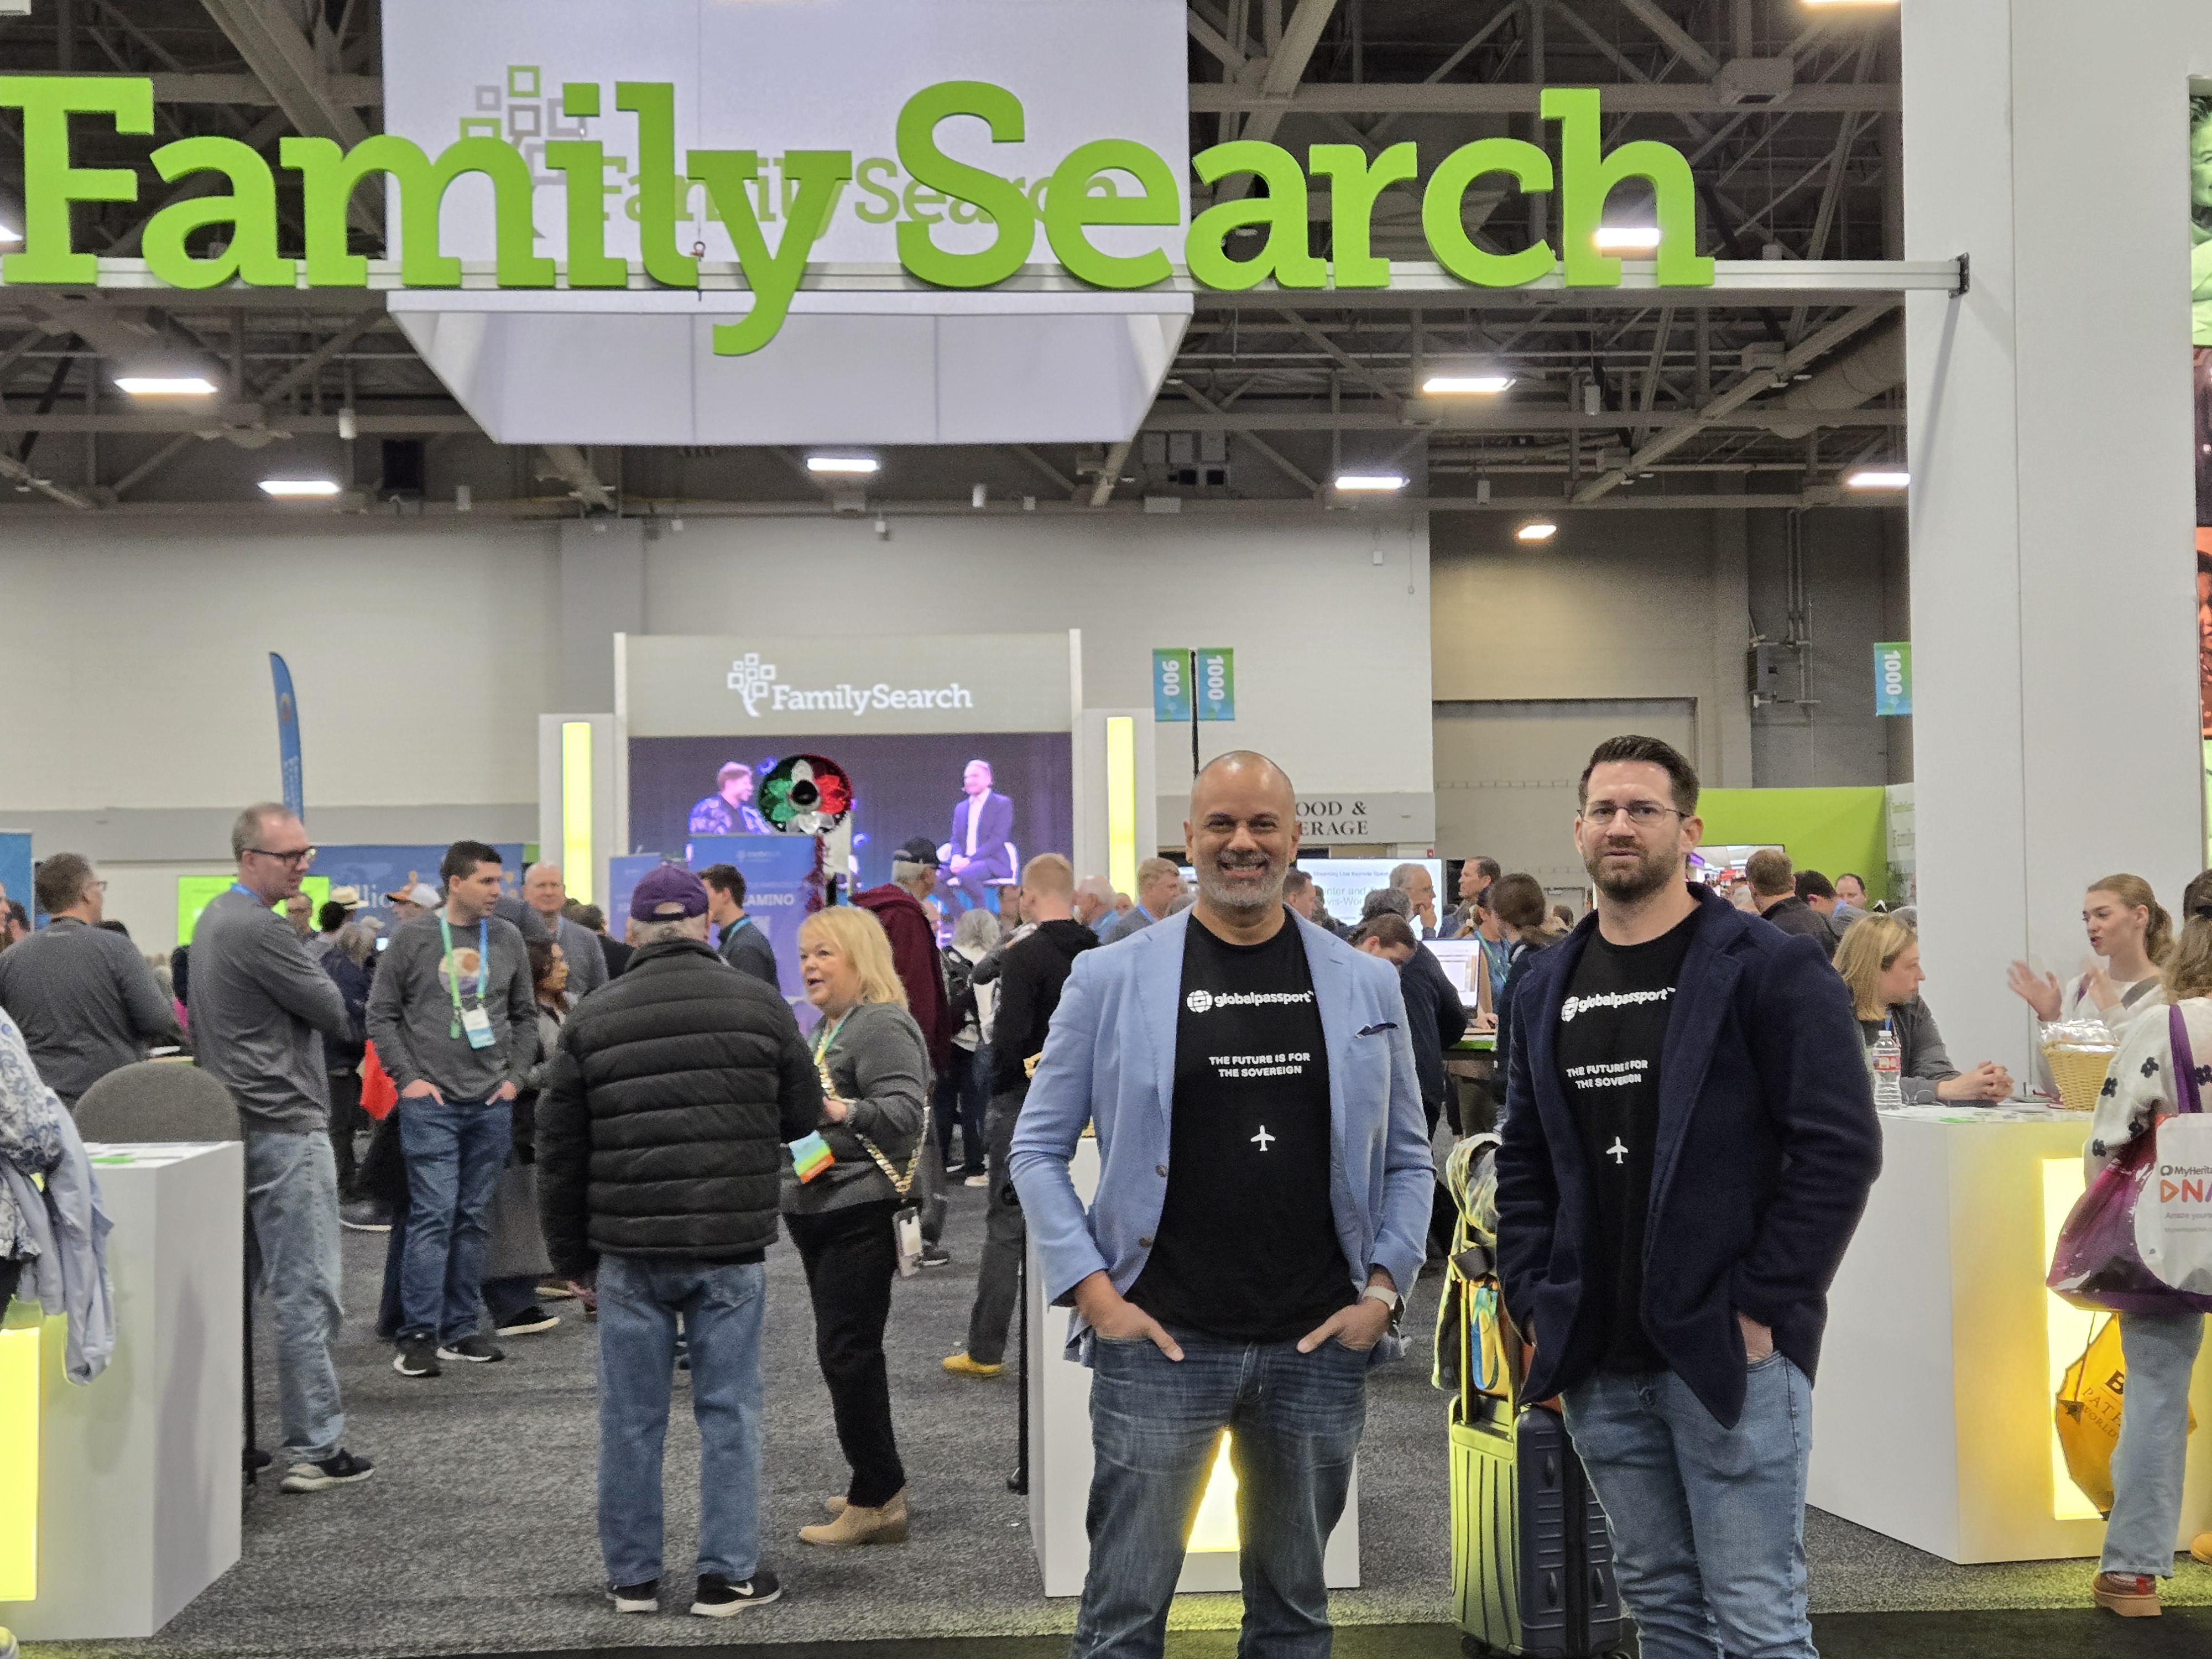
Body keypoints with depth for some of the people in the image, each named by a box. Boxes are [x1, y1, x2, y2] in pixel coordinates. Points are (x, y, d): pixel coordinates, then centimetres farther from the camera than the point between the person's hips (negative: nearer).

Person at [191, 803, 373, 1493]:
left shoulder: (214, 919, 16)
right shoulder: (257, 930, -16)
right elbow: (336, 1014, -11)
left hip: (235, 1125, 10)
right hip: (285, 1128, -10)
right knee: (307, 1293, -7)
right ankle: (313, 1448, -5)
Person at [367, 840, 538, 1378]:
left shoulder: (508, 939, 9)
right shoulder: (413, 938, -1)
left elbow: (525, 1015, 17)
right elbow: (382, 1015, 2)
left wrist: (516, 1075, 5)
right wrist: (408, 1077, -7)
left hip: (491, 1105, 4)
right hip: (431, 1103, -4)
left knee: (473, 1219, 9)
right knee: (433, 1216, -8)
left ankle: (460, 1329, 16)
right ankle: (419, 1335, -3)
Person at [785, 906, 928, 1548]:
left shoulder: (883, 1026, -13)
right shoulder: (826, 1028, 19)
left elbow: (904, 1110, -25)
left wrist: (841, 1111, -37)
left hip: (860, 1211, -11)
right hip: (817, 1207, 11)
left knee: (847, 1349, -10)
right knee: (847, 1350, 14)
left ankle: (877, 1499, -5)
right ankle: (878, 1484, 23)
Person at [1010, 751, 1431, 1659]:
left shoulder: (1365, 984, 7)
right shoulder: (1111, 978, 0)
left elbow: (1407, 1161, 13)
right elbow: (1037, 1149, 2)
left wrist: (1382, 1289, 0)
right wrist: (1094, 1292, -7)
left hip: (1320, 1347, 3)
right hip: (1159, 1343, -2)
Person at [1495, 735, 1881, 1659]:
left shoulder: (1770, 969, -6)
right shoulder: (1547, 986, 12)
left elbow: (1841, 1147, -11)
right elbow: (1523, 1161, 17)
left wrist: (1760, 1307, -14)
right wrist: (1536, 1307, 6)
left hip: (1729, 1350, -5)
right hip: (1598, 1364, 6)